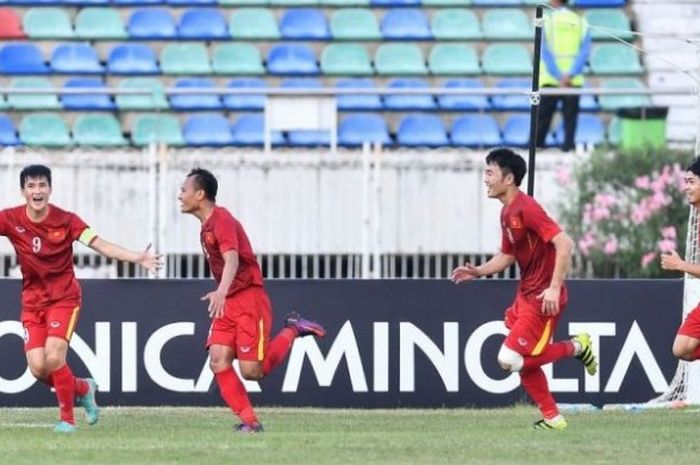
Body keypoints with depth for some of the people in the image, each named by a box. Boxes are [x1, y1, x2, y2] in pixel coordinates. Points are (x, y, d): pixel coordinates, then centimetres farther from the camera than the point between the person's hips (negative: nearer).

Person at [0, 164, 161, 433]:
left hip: (64, 298, -3)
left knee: (54, 358, -19)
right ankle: (81, 388, 22)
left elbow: (100, 245, -15)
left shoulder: (66, 221, -10)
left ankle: (67, 418, 0)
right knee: (38, 367, -8)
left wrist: (136, 258, -27)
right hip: (32, 302, 3)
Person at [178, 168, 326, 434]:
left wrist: (221, 292, -47)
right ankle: (249, 421, -8)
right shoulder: (206, 226, 15)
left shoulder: (222, 220, -16)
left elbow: (232, 260, -31)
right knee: (218, 360, -9)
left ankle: (292, 332, 11)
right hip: (229, 303, 9)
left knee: (251, 371, -10)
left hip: (249, 299, -9)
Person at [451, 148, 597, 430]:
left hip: (543, 298, -9)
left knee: (510, 360, -12)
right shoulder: (507, 213, 10)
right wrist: (478, 271, 6)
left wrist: (554, 288, -29)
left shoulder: (526, 209, -20)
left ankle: (575, 347, 2)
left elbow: (564, 244, -26)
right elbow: (507, 256, 22)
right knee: (524, 362, 9)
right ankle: (552, 417, 19)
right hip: (525, 294, 9)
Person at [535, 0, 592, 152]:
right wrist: (570, 75, -11)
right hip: (574, 80, 2)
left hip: (549, 80, -2)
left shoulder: (545, 20, -1)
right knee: (570, 118, 4)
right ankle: (568, 149, -1)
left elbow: (545, 51, -8)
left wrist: (558, 77, -11)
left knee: (543, 118, 4)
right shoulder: (580, 22, 5)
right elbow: (585, 51, -4)